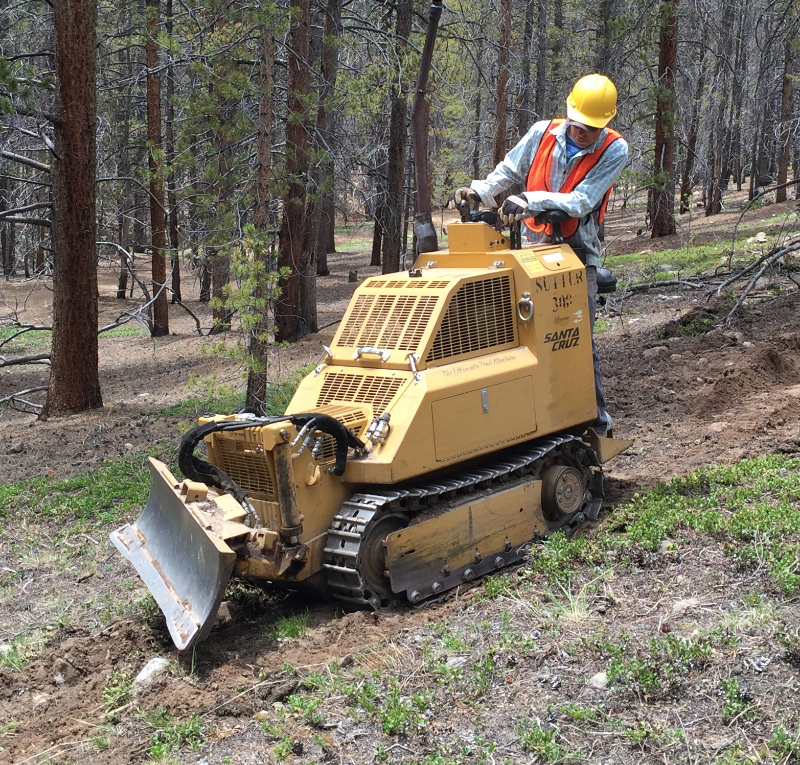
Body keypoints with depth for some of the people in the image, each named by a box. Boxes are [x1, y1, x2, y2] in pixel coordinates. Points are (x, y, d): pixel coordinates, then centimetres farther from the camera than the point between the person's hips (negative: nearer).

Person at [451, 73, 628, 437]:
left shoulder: (613, 150, -10)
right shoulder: (542, 134, -1)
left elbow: (581, 202, -20)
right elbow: (508, 171, 14)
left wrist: (529, 200, -30)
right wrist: (478, 191, -3)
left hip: (577, 251, -3)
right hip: (533, 243, 3)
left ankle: (595, 416, 8)